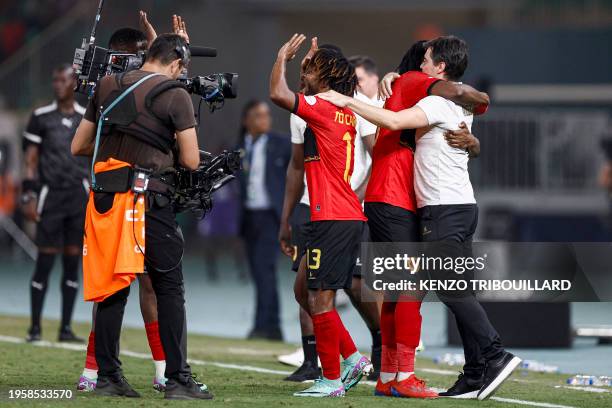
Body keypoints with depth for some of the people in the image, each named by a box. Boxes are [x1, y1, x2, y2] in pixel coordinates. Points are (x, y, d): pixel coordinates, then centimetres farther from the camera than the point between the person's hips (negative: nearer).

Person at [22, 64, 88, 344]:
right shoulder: (41, 118, 1)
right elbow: (31, 161, 1)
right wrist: (28, 197, -6)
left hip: (80, 196, 3)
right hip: (50, 195, -3)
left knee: (72, 263, 4)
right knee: (44, 261, -5)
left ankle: (66, 328, 9)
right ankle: (35, 327, 1)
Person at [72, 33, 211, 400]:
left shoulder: (107, 87, 14)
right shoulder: (175, 95, -3)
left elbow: (79, 146, 19)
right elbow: (191, 161, -4)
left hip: (104, 198, 5)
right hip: (148, 200, -5)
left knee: (111, 287, 12)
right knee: (170, 288, 2)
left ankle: (107, 375, 13)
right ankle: (178, 379, 0)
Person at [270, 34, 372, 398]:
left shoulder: (324, 109, -11)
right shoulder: (346, 114, 15)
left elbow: (278, 95, -21)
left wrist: (283, 58, -4)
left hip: (333, 219, -10)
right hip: (347, 217, 10)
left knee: (320, 298, -4)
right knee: (305, 291, 16)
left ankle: (332, 379, 0)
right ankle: (353, 359, 17)